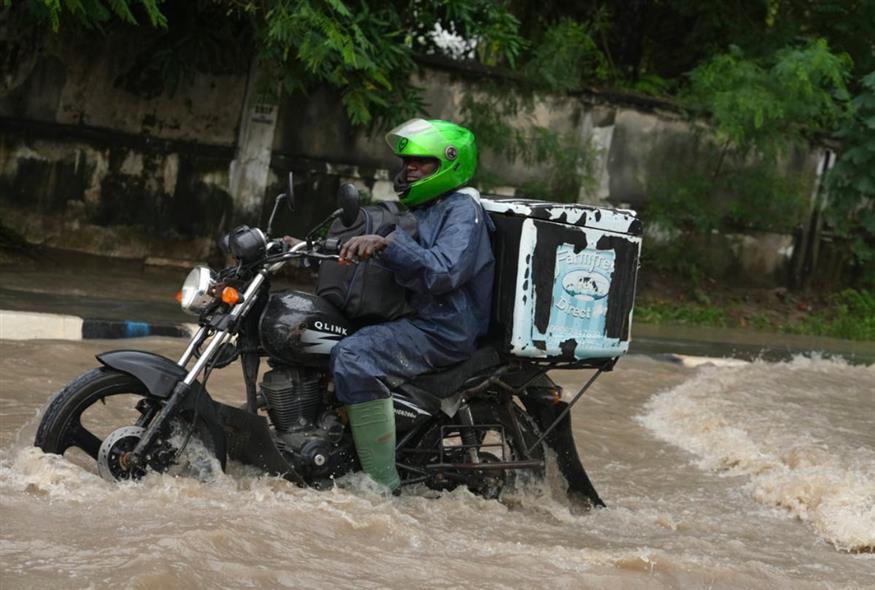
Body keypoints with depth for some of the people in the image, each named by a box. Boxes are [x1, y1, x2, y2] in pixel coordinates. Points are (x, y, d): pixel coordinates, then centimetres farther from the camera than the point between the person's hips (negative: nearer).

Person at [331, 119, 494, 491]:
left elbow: (444, 272, -27)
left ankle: (382, 484, -31)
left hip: (444, 331, -11)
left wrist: (387, 244, -36)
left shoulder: (462, 209, -10)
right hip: (418, 319, 11)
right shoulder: (423, 210, 21)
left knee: (354, 356, -31)